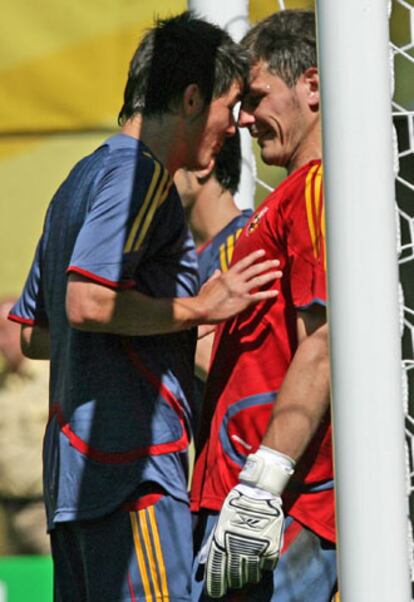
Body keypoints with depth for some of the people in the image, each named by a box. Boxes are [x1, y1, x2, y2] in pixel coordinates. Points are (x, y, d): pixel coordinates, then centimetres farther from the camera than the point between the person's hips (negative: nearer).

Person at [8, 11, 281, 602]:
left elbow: (33, 334, 27)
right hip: (134, 464, -10)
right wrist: (198, 308, -14)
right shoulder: (137, 175, -8)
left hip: (75, 462, 10)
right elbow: (86, 302, -22)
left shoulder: (83, 179, 23)